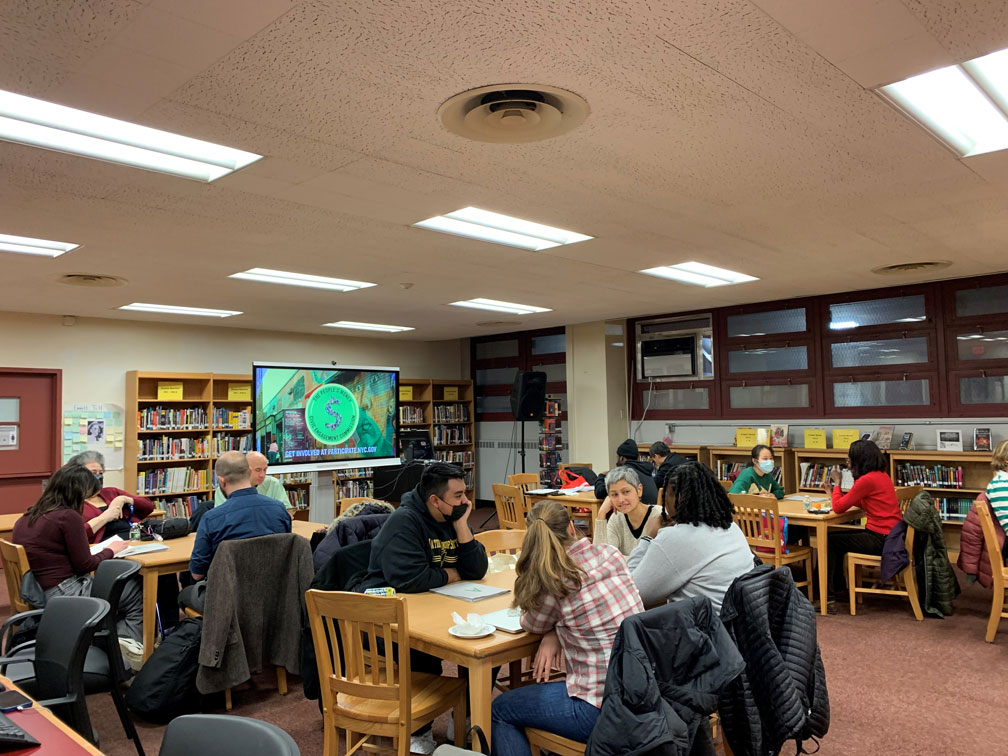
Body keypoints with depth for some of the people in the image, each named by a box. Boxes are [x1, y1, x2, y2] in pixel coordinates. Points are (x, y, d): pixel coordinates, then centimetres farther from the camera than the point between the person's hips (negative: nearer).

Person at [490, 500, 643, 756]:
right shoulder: (611, 554, -2)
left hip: (605, 709, -7)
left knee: (498, 710, 14)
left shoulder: (556, 581, -18)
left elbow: (531, 624, 2)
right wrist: (554, 633, 2)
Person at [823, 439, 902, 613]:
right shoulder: (882, 475, 9)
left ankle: (828, 597, 3)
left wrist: (837, 483, 0)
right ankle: (839, 587, 26)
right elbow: (862, 503, 18)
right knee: (836, 537, 17)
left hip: (881, 539, -9)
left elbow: (838, 507, -14)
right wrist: (835, 490, 12)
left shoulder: (867, 480, -20)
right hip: (890, 535, 9)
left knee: (830, 540, -2)